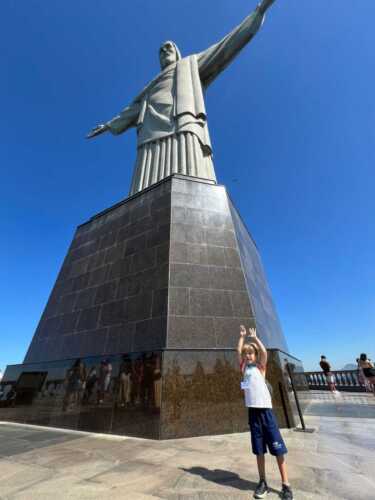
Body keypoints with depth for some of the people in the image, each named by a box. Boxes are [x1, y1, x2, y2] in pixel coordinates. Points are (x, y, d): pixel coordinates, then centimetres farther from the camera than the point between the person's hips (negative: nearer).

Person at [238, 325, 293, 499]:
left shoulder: (260, 367, -3)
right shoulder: (244, 368, 6)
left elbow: (264, 351, -17)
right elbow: (239, 351, 3)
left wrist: (254, 337, -9)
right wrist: (242, 336, 6)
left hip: (265, 409, -4)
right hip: (252, 410, 4)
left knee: (278, 448, 3)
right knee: (259, 449, 14)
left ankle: (286, 485, 15)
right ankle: (263, 482, 27)